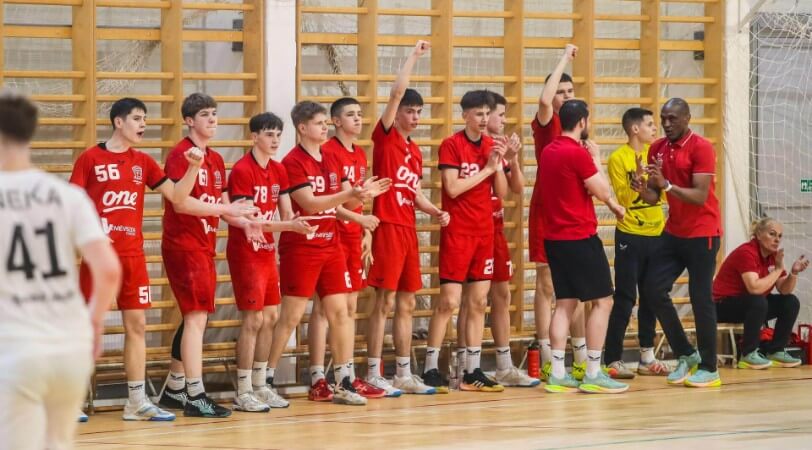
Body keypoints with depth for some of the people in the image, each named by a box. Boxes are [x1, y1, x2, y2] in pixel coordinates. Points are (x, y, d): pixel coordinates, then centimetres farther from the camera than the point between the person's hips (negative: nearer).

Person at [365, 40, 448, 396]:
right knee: (385, 301, -7)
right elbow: (397, 92, -15)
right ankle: (373, 375, -2)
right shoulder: (385, 137, -4)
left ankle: (404, 374, 15)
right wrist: (414, 56, -11)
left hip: (408, 230, 8)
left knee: (407, 303, 10)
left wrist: (435, 212, 4)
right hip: (387, 227, -8)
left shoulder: (415, 151, 17)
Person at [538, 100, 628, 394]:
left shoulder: (549, 152, 11)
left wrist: (612, 204, 25)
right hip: (580, 238, -9)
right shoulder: (578, 154, -16)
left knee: (565, 303, 11)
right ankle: (593, 375, -3)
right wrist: (596, 158, 2)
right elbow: (602, 192, -11)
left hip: (555, 237, 9)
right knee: (602, 301, -1)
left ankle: (557, 374, 7)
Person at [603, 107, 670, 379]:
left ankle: (647, 357, 18)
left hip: (656, 234, 6)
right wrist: (637, 175, -26)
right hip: (630, 236, -6)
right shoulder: (618, 158, -8)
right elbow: (624, 199, -13)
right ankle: (613, 361, -3)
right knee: (625, 300, -6)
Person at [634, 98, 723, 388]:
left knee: (700, 297, -6)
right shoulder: (657, 149, 7)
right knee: (653, 288, 0)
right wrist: (644, 190, -14)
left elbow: (701, 196, -20)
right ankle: (686, 356, 13)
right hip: (674, 232, 7)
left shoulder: (701, 148, -13)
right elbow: (654, 198, 9)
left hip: (702, 233, -7)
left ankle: (709, 369, 3)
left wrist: (667, 185, -32)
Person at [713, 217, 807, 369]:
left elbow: (784, 290, 0)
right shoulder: (746, 253, -24)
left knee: (791, 303, -4)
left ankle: (775, 352, 3)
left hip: (752, 305, 8)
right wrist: (778, 269, -26)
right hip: (724, 305, -8)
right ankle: (749, 354, -23)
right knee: (758, 302, -35)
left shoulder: (773, 255, 1)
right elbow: (755, 288, -36)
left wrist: (794, 272, -18)